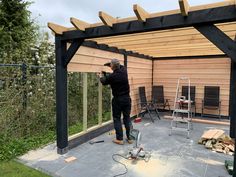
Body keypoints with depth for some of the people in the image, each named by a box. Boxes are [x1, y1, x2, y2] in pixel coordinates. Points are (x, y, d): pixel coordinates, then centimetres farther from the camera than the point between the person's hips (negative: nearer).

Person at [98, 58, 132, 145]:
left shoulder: (111, 76, -16)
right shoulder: (124, 71, -3)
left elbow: (104, 82, 6)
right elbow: (121, 66, 24)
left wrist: (101, 76, 27)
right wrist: (110, 64, 21)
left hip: (117, 100, -5)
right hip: (127, 99, 5)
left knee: (117, 119, 7)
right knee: (127, 118, 12)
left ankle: (119, 139, 10)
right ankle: (129, 138, 18)